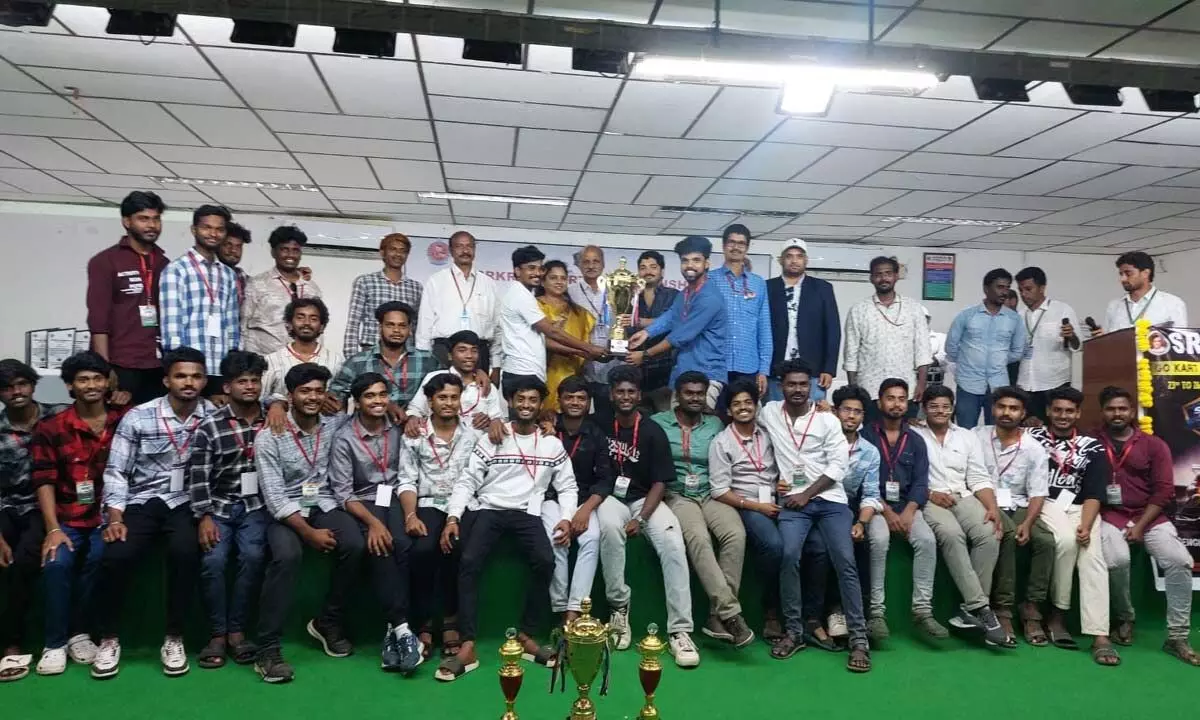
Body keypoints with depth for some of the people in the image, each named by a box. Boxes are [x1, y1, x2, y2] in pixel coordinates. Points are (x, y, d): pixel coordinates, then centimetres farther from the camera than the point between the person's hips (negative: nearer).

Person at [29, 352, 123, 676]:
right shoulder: (51, 428, 5)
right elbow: (45, 482, -1)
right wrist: (53, 529, -12)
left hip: (109, 516, -1)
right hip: (68, 519, 1)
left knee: (97, 558, -24)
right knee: (57, 562, -22)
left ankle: (80, 632, -4)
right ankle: (55, 643, -6)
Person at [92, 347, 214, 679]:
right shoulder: (137, 417, -2)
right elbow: (116, 472, 0)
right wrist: (115, 519, -11)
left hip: (187, 504, -1)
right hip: (142, 502, 1)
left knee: (185, 552, -30)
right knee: (116, 556, -24)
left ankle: (174, 638, -12)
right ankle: (109, 639, 0)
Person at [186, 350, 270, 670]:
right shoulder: (209, 427, -2)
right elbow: (198, 476, -6)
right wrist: (204, 517, -14)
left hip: (256, 504, 0)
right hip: (219, 505, 0)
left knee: (252, 555, -24)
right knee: (213, 560, -21)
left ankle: (236, 630, -9)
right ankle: (217, 633, -5)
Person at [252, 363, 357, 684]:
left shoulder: (335, 425, 1)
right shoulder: (269, 437, -10)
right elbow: (274, 496, -14)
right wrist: (309, 532, -22)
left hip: (324, 505, 3)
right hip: (286, 511, -3)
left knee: (355, 545, -26)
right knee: (287, 555, -34)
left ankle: (327, 621, -3)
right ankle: (267, 649, -23)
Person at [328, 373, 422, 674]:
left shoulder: (398, 429, 3)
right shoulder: (344, 438, -4)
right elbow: (343, 492, -8)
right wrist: (372, 521, -21)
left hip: (395, 497, 2)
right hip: (363, 503, -1)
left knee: (403, 545, -29)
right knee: (380, 548, -31)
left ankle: (393, 629, -22)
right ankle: (402, 628, -32)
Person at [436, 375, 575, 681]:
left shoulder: (553, 445, 10)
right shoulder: (492, 439, 4)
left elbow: (567, 487, 14)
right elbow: (466, 482, 1)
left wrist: (566, 518, -5)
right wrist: (453, 517, -12)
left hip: (527, 513, 1)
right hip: (488, 510, -1)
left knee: (545, 561, -27)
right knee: (469, 562, -27)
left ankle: (526, 636, -10)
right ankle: (468, 646, -22)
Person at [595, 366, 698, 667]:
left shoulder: (653, 432, -3)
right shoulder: (601, 424, 1)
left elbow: (660, 482, -5)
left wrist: (640, 519, -17)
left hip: (645, 499, 0)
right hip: (611, 497, 0)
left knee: (674, 544, -27)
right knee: (610, 527, -37)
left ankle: (680, 630, -25)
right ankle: (619, 607, -20)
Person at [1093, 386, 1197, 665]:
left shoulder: (1154, 445, 8)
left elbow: (1164, 491, 2)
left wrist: (1140, 526, -8)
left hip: (1149, 516, 3)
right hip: (1109, 515, -2)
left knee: (1180, 561, -20)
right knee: (1117, 560, -28)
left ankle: (1177, 637, -7)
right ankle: (1125, 619, 1)